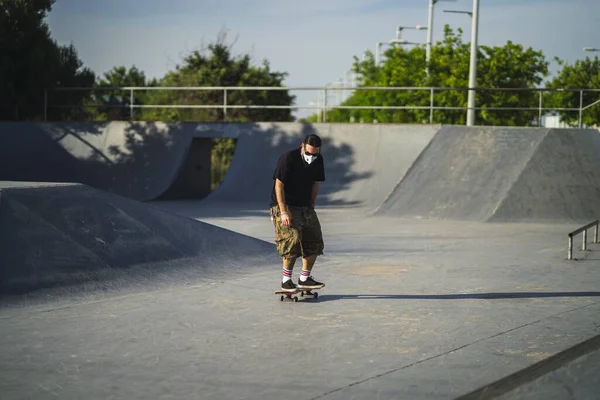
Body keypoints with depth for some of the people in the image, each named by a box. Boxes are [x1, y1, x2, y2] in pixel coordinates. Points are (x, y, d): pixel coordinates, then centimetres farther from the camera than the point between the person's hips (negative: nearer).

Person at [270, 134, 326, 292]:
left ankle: (305, 279, 12)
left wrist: (311, 208, 5)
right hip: (285, 206, -7)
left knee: (315, 242, 1)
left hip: (305, 207, 7)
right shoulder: (288, 158, -19)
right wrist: (283, 212, -22)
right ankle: (286, 280, -10)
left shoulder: (318, 160, -1)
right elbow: (279, 186, -18)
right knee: (292, 240, -20)